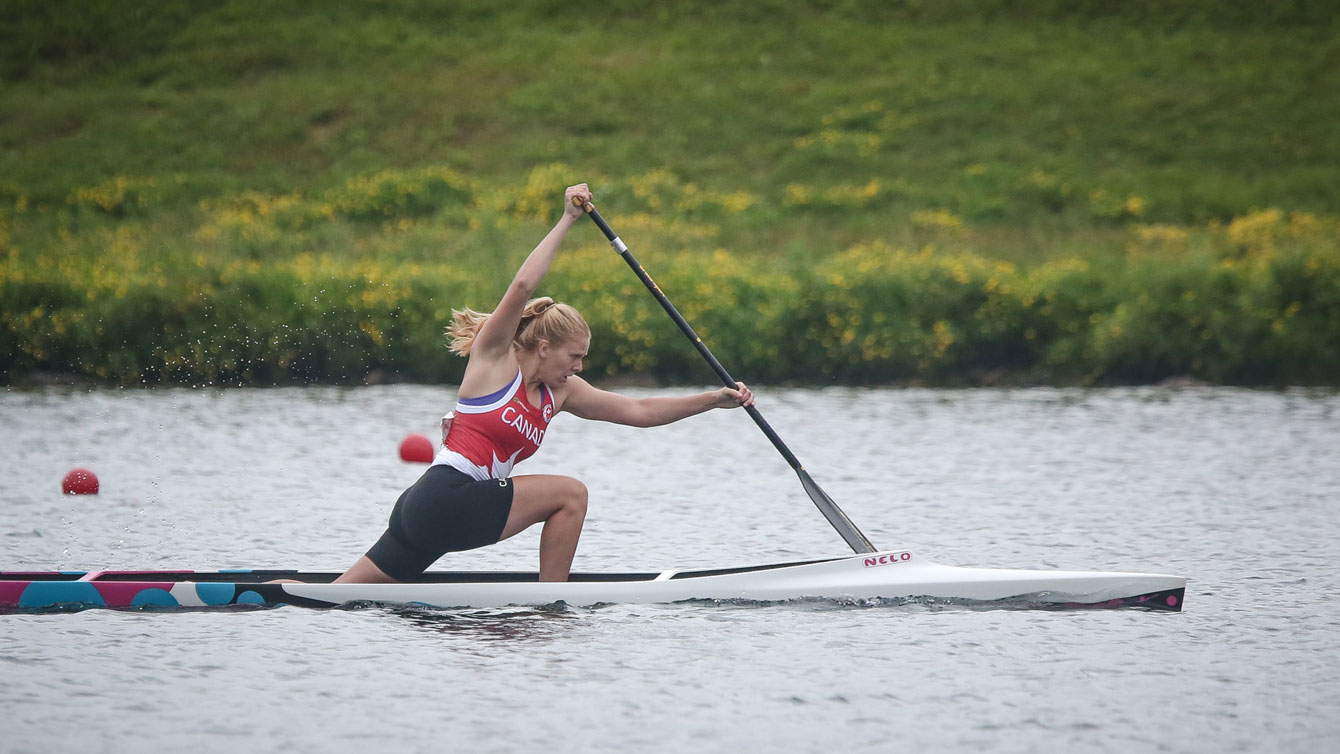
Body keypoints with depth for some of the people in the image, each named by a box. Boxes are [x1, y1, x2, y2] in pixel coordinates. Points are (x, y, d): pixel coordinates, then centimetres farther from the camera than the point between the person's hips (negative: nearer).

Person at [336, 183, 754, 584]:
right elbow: (522, 286, -17)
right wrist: (567, 220, -14)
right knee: (570, 494, -6)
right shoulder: (494, 357, -3)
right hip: (444, 498, -8)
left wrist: (716, 399, 11)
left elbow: (639, 411, 17)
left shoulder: (562, 393, 17)